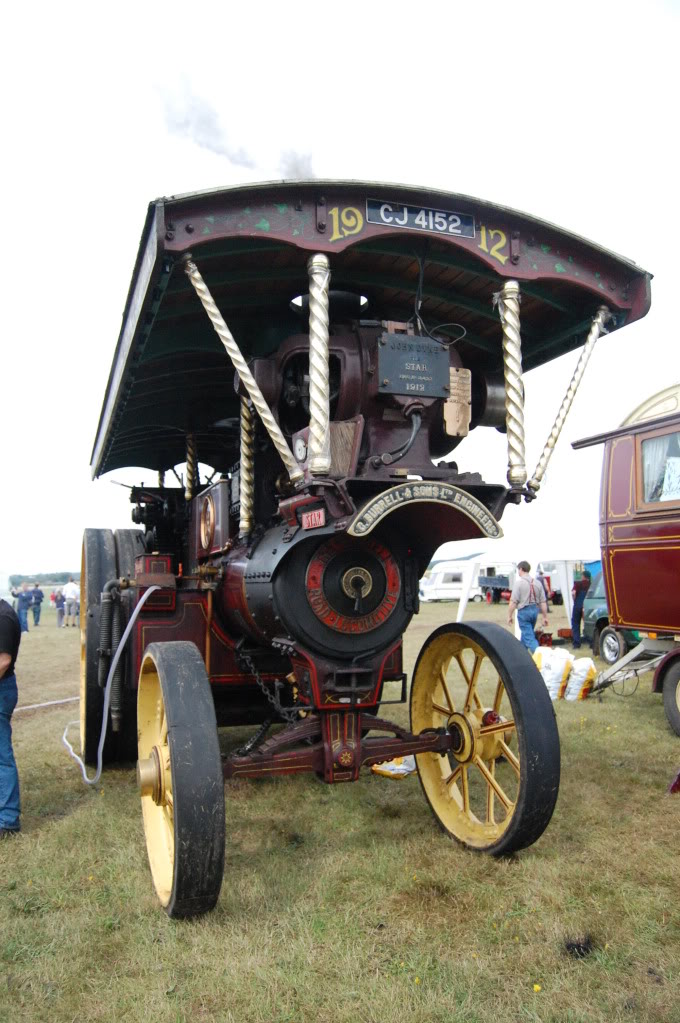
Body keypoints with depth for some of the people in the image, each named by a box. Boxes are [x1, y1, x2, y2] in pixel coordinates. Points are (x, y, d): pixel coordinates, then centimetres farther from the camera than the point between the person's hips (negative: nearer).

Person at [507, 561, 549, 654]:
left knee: (529, 637, -4)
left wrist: (509, 616, -6)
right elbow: (543, 602, 5)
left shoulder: (519, 583, -11)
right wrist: (545, 617, 11)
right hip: (535, 610, 6)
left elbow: (513, 602, -14)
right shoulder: (537, 583, 5)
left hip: (524, 611, -6)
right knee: (525, 633, 22)